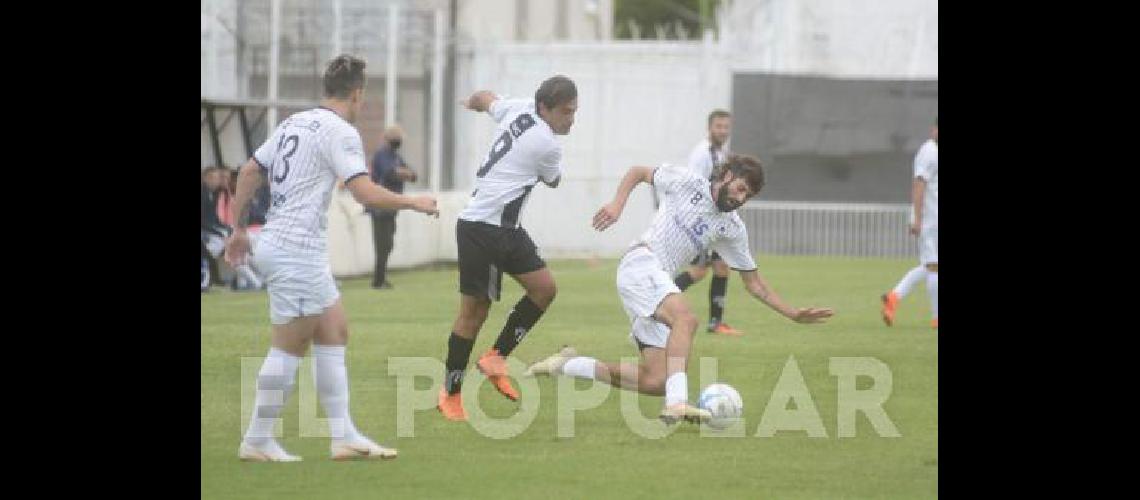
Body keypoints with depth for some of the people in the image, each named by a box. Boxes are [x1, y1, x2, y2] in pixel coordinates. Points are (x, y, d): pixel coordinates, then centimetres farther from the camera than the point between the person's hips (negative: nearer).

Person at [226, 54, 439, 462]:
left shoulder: (293, 123, 14)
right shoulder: (340, 131, -12)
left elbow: (249, 172, 17)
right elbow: (366, 193, -19)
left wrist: (239, 229, 23)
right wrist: (413, 203, -4)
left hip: (278, 242, 9)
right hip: (297, 249, -9)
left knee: (334, 332, 12)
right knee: (289, 347, -3)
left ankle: (343, 437, 11)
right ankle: (258, 441, 3)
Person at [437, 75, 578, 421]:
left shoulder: (519, 110, 4)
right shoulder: (547, 146, -17)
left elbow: (484, 98, 25)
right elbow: (553, 181, 7)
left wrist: (471, 103, 49)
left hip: (506, 229, 10)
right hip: (482, 228, -10)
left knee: (544, 288, 1)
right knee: (475, 308, -5)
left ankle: (496, 358, 9)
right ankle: (451, 392, 3)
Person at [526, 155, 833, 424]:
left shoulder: (732, 228, 15)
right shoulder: (687, 182, 2)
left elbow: (754, 284, 18)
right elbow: (637, 172, 12)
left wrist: (793, 314, 8)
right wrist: (617, 204, -5)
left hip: (660, 284, 7)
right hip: (640, 264, -7)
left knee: (655, 382, -5)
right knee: (685, 319, -35)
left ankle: (566, 364, 10)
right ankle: (678, 403, -49)